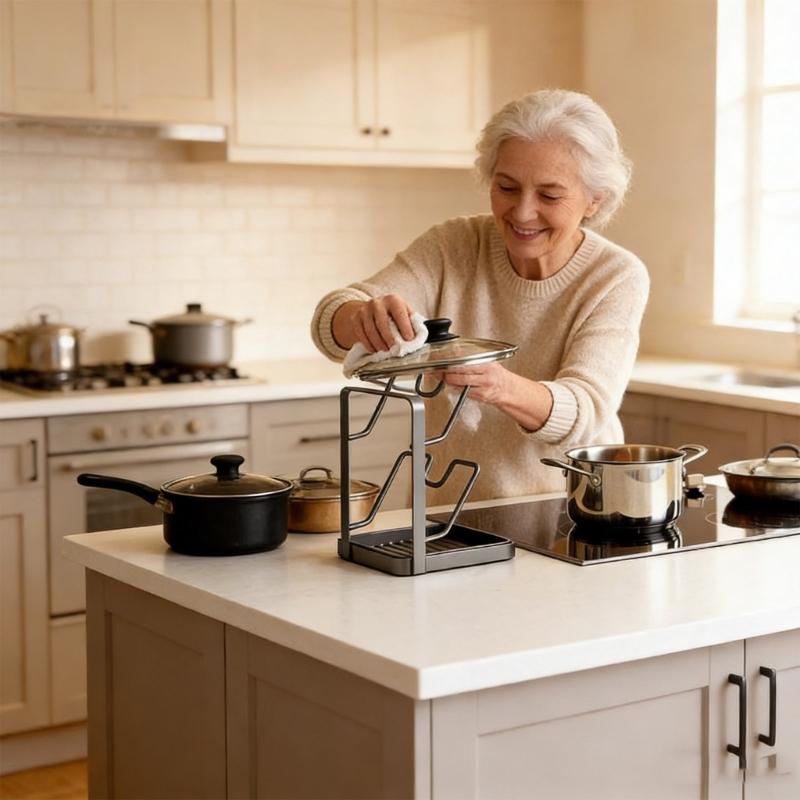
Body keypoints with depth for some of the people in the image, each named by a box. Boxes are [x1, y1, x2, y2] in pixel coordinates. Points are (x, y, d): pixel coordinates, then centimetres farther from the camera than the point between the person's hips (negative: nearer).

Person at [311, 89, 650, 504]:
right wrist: (363, 316, -35)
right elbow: (330, 322, -12)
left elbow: (583, 410, -19)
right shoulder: (454, 246, -3)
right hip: (450, 513, 4)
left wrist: (503, 387, -39)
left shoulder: (618, 278, -7)